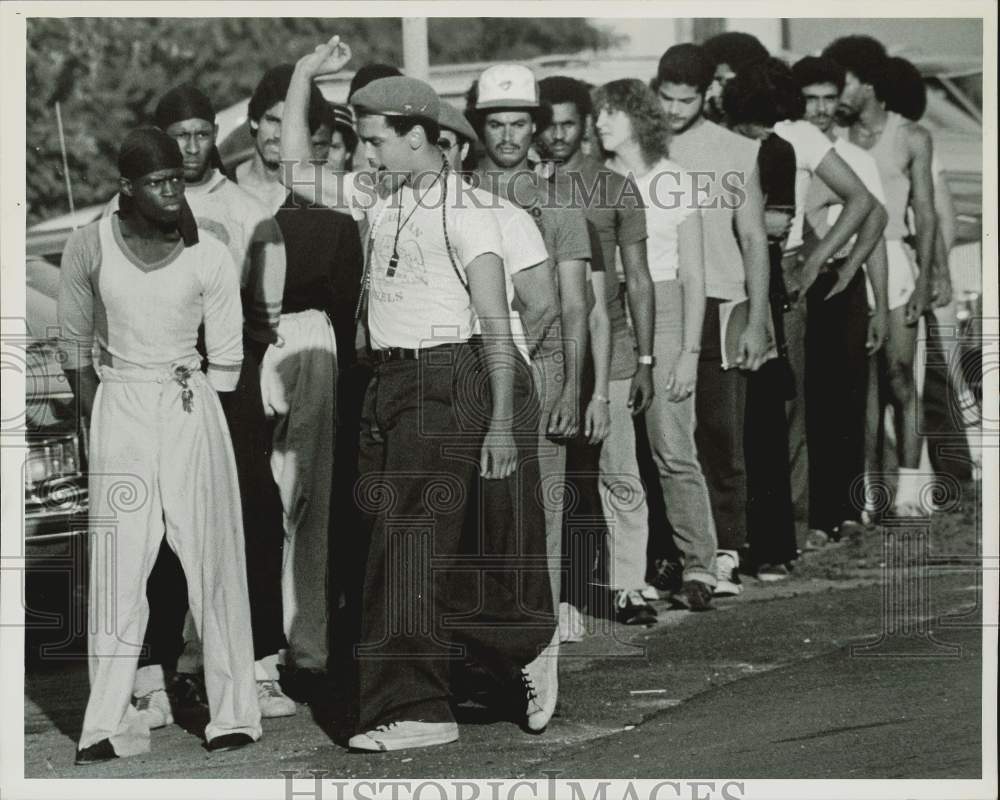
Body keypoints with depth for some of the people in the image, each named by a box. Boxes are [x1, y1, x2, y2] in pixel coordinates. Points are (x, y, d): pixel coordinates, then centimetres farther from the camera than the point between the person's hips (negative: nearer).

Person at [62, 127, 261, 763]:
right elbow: (75, 344, 9)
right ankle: (110, 725, -7)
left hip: (192, 406, 0)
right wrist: (94, 410, 3)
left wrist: (193, 413, 0)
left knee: (213, 561, 0)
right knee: (117, 564, -6)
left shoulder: (210, 258, -2)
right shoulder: (90, 249, -1)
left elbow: (226, 359, 3)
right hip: (118, 407, 0)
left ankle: (234, 714, 6)